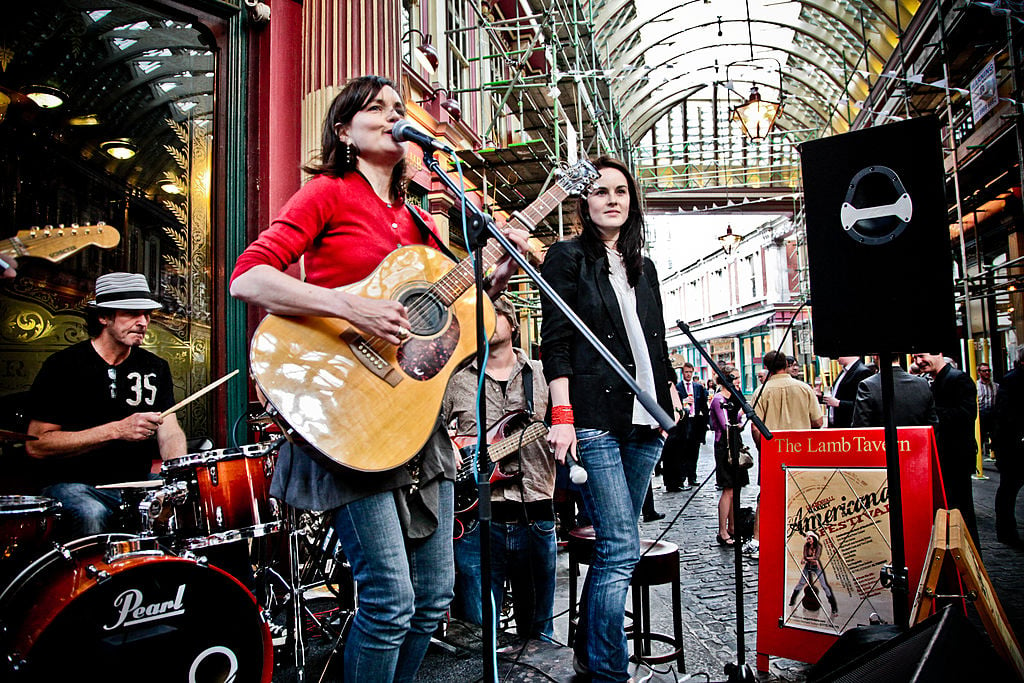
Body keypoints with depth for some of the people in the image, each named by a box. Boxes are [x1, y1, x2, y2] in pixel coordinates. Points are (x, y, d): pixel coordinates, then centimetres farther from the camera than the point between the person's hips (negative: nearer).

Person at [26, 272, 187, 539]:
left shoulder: (155, 368, 10)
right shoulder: (64, 365, -4)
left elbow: (170, 434, 2)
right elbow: (36, 445, -11)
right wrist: (116, 430, -21)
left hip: (138, 483, 4)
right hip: (73, 484, -4)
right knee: (91, 514, -35)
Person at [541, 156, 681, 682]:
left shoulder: (643, 267, 21)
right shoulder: (568, 256, 3)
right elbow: (556, 342, -6)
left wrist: (672, 400, 14)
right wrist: (562, 416, -15)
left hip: (643, 421, 6)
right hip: (594, 418, -6)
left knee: (614, 545, 11)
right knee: (622, 549, -9)